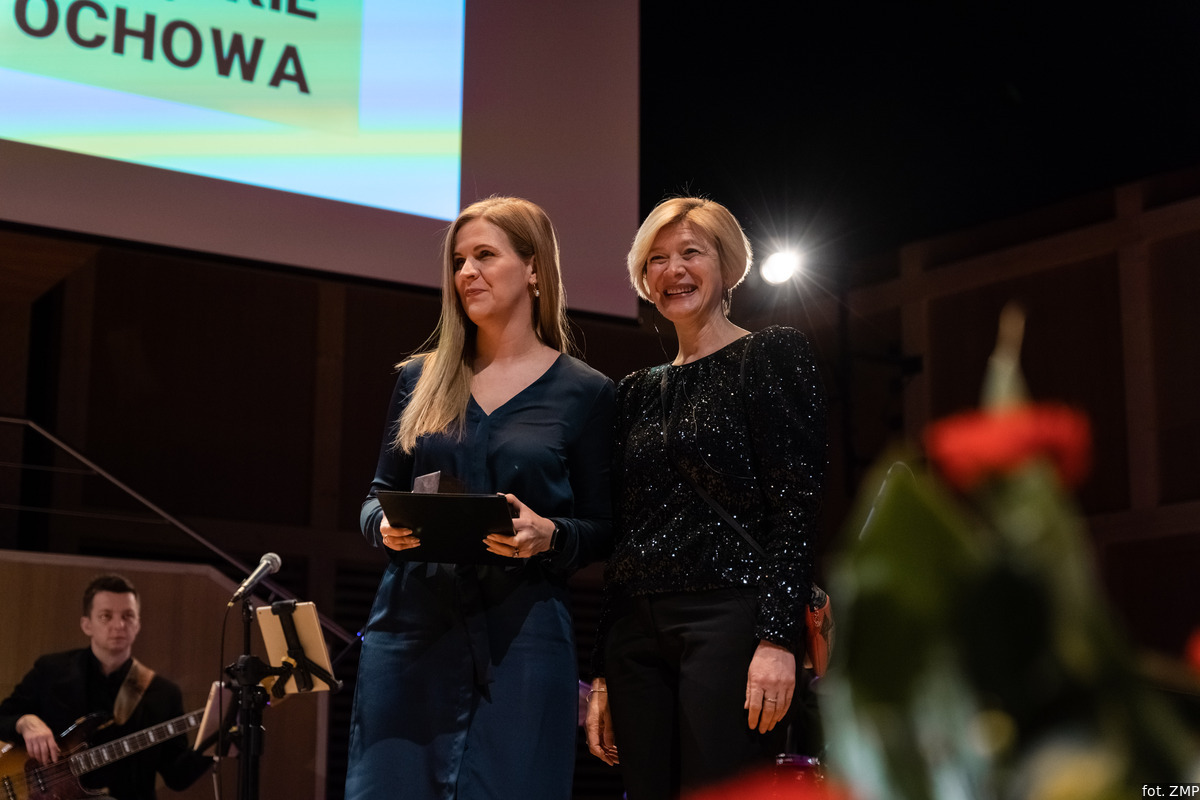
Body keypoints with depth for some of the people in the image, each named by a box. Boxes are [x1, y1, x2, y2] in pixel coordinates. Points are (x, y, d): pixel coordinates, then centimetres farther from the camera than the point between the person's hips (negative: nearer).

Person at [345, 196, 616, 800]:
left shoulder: (584, 392, 4)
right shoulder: (421, 379, 13)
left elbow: (602, 529, 5)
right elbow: (377, 496, 16)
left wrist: (549, 535, -16)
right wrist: (387, 527, -6)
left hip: (522, 635, -2)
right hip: (410, 629, 3)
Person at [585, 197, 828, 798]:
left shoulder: (773, 355, 2)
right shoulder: (637, 392, 19)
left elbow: (796, 506, -7)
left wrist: (778, 637, -18)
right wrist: (602, 673, 14)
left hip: (730, 619, -6)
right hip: (636, 633, 6)